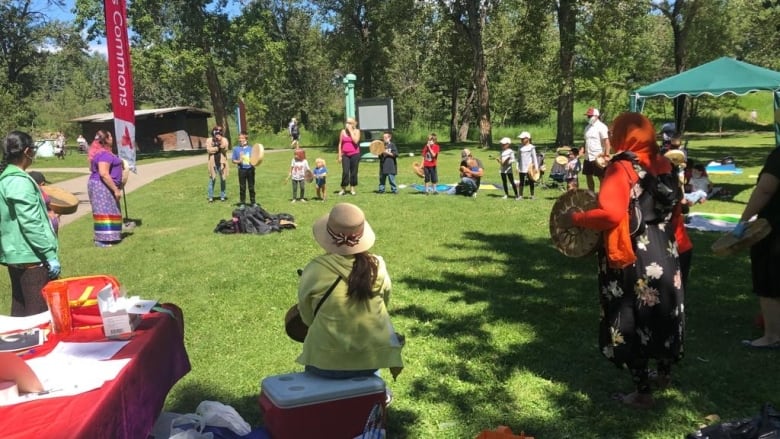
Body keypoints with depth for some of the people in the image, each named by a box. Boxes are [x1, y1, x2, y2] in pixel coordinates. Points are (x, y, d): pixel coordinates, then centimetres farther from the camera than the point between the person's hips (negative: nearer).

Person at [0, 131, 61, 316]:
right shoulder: (20, 182, -17)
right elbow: (31, 224, -21)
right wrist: (50, 255, -18)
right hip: (31, 257, -10)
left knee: (20, 309, 17)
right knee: (39, 313, -4)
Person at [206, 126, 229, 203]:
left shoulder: (224, 140, 8)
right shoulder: (209, 140, 6)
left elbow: (225, 149, -7)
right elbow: (208, 150, -8)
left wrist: (220, 142, -17)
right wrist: (218, 147, -9)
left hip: (222, 162, 1)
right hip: (213, 162, -1)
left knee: (222, 179, 4)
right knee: (212, 179, 0)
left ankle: (222, 196, 13)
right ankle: (210, 197, 6)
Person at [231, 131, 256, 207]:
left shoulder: (251, 148, 2)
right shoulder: (236, 148, 2)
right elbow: (233, 160, 6)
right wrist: (238, 161, -13)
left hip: (250, 169, 0)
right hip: (242, 170, 0)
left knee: (251, 187, 7)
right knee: (242, 187, 4)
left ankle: (253, 202, 17)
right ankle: (242, 203, 13)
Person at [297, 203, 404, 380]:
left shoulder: (314, 271, -15)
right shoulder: (377, 266, -9)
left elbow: (307, 318, -2)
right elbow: (385, 304, 6)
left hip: (327, 362, -2)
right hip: (373, 357, 2)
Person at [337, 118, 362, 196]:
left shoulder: (356, 131, 2)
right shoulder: (343, 131, 7)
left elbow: (356, 141, -16)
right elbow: (340, 144, 9)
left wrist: (350, 131, -12)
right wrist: (339, 155, 4)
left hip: (355, 154, -1)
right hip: (345, 155, 1)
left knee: (353, 172, 4)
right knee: (345, 172, -7)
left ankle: (352, 188, 15)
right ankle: (343, 189, 3)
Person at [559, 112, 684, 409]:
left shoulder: (621, 168, -17)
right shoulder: (664, 165, 5)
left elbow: (611, 214, -28)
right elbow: (675, 210, 14)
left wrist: (575, 218, -15)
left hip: (632, 257, -7)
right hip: (664, 253, 7)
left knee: (633, 320, 4)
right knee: (662, 312, 22)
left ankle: (642, 392, 13)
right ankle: (665, 373, 40)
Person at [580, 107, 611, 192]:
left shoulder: (601, 127, -9)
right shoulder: (587, 127, 14)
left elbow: (606, 142, -16)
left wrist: (606, 155, -24)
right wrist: (582, 151, 4)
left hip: (598, 157, -8)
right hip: (588, 157, 8)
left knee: (601, 177, -1)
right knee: (588, 176, 12)